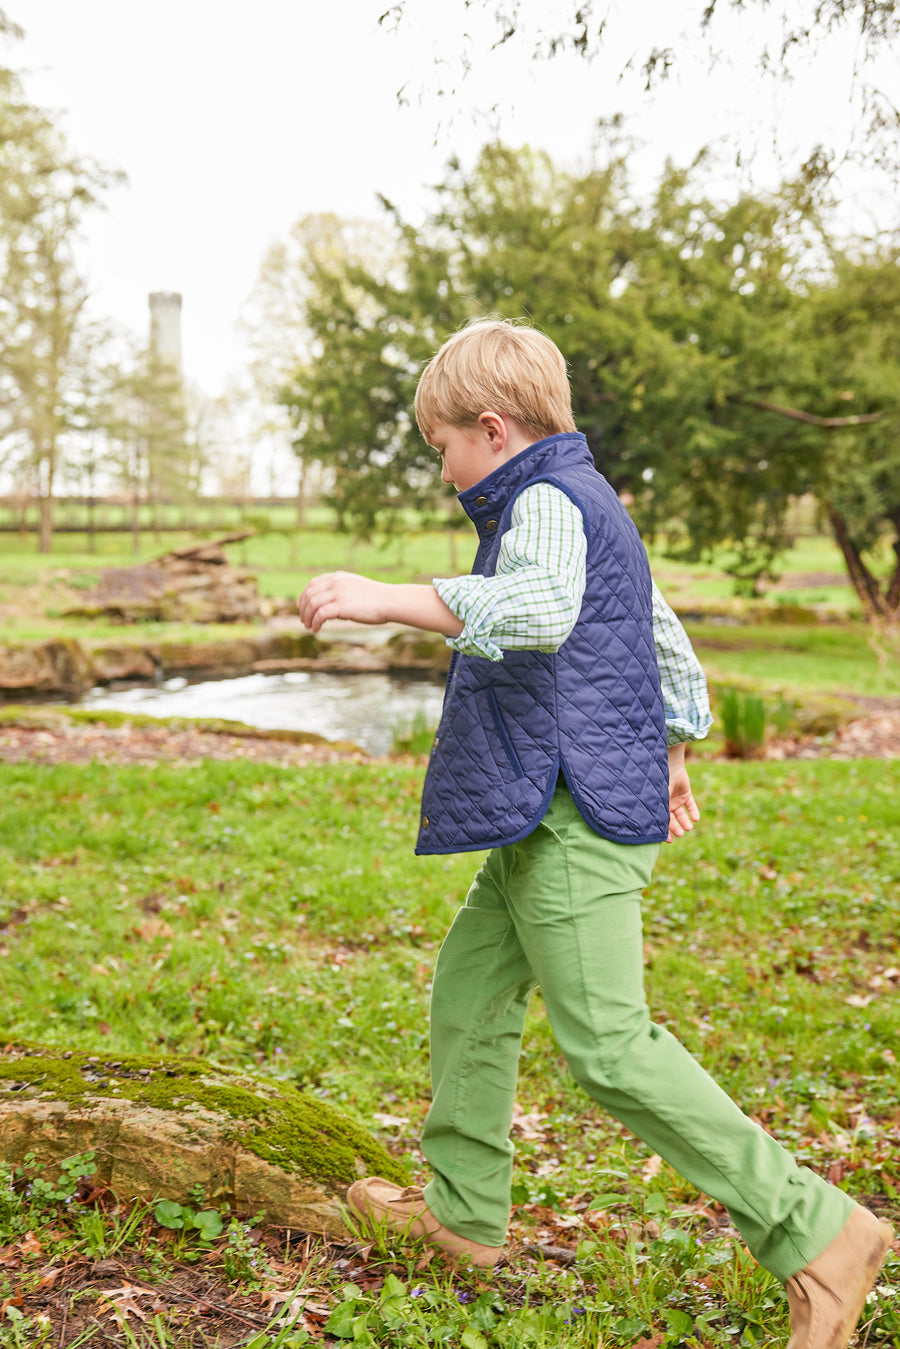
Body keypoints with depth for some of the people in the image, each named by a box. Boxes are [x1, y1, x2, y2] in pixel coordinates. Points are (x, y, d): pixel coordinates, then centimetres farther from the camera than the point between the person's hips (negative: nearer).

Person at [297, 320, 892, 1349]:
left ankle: (815, 1231, -3)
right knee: (467, 992, 17)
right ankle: (463, 1210, 30)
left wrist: (388, 599, -39)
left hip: (574, 818, -11)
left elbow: (540, 606, -35)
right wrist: (672, 756, 37)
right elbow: (666, 643, 28)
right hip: (549, 819, 11)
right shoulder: (592, 502, 20)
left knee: (608, 1044, -9)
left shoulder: (545, 501, -12)